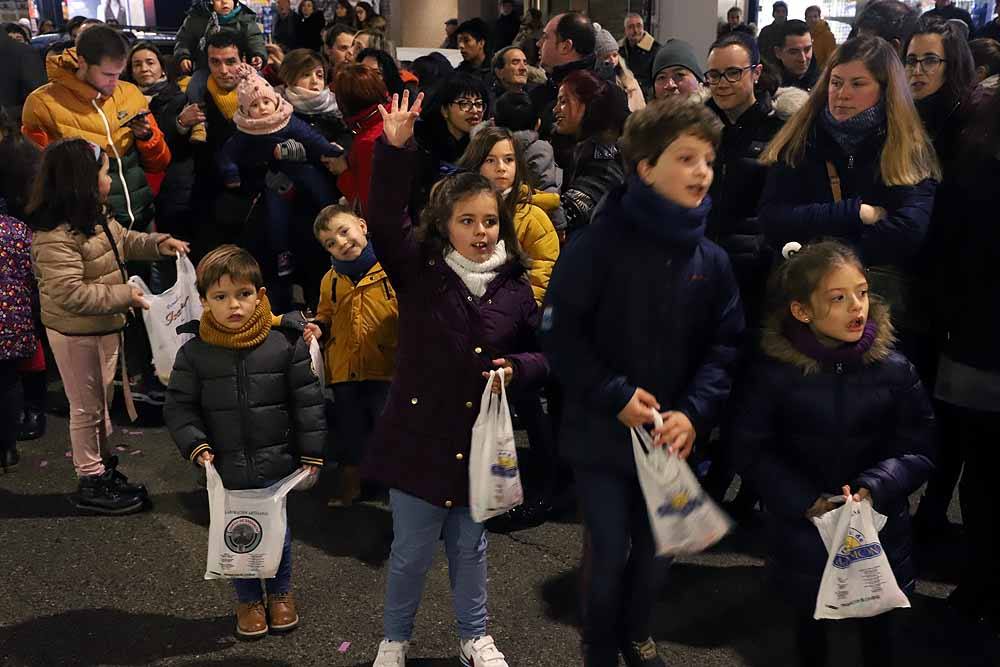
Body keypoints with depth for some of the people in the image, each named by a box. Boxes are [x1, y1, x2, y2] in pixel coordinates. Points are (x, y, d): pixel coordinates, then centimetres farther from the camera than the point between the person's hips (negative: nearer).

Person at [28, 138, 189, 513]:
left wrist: (158, 243, 5)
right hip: (75, 334, -9)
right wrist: (124, 296, -28)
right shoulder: (55, 237, -29)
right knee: (86, 407, 5)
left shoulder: (97, 216, 2)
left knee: (103, 400, 21)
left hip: (105, 326, 9)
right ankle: (91, 485, 20)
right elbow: (69, 293, -32)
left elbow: (123, 241, 21)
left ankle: (102, 466, 37)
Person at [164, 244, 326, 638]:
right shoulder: (194, 353, -8)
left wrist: (311, 453, -3)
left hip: (276, 466, 0)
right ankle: (248, 600, 36)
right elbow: (179, 406, 0)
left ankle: (280, 593, 40)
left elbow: (307, 401, -4)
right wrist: (195, 445, -14)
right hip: (225, 469, 1)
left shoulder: (285, 344, -10)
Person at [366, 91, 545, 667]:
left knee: (470, 547, 19)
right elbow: (386, 221, -22)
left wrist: (516, 369, -12)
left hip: (480, 438, 2)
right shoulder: (420, 273, -7)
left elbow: (542, 356, 10)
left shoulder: (515, 288, 0)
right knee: (411, 551, 10)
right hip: (420, 434, -2)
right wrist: (396, 151, -33)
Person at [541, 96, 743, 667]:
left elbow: (725, 346, 0)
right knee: (609, 557, 5)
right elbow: (561, 333, -13)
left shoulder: (712, 260, -2)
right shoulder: (600, 243, -14)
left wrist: (694, 412, -14)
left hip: (672, 438, 4)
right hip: (603, 434, -4)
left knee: (656, 553, 18)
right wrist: (616, 396, -18)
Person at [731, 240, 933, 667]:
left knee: (877, 628, 18)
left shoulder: (895, 369, -11)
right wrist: (806, 502, -18)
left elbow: (918, 451, -6)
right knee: (809, 620, 21)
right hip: (803, 532, -1)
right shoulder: (773, 373, -14)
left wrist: (873, 490, -22)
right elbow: (753, 452, -9)